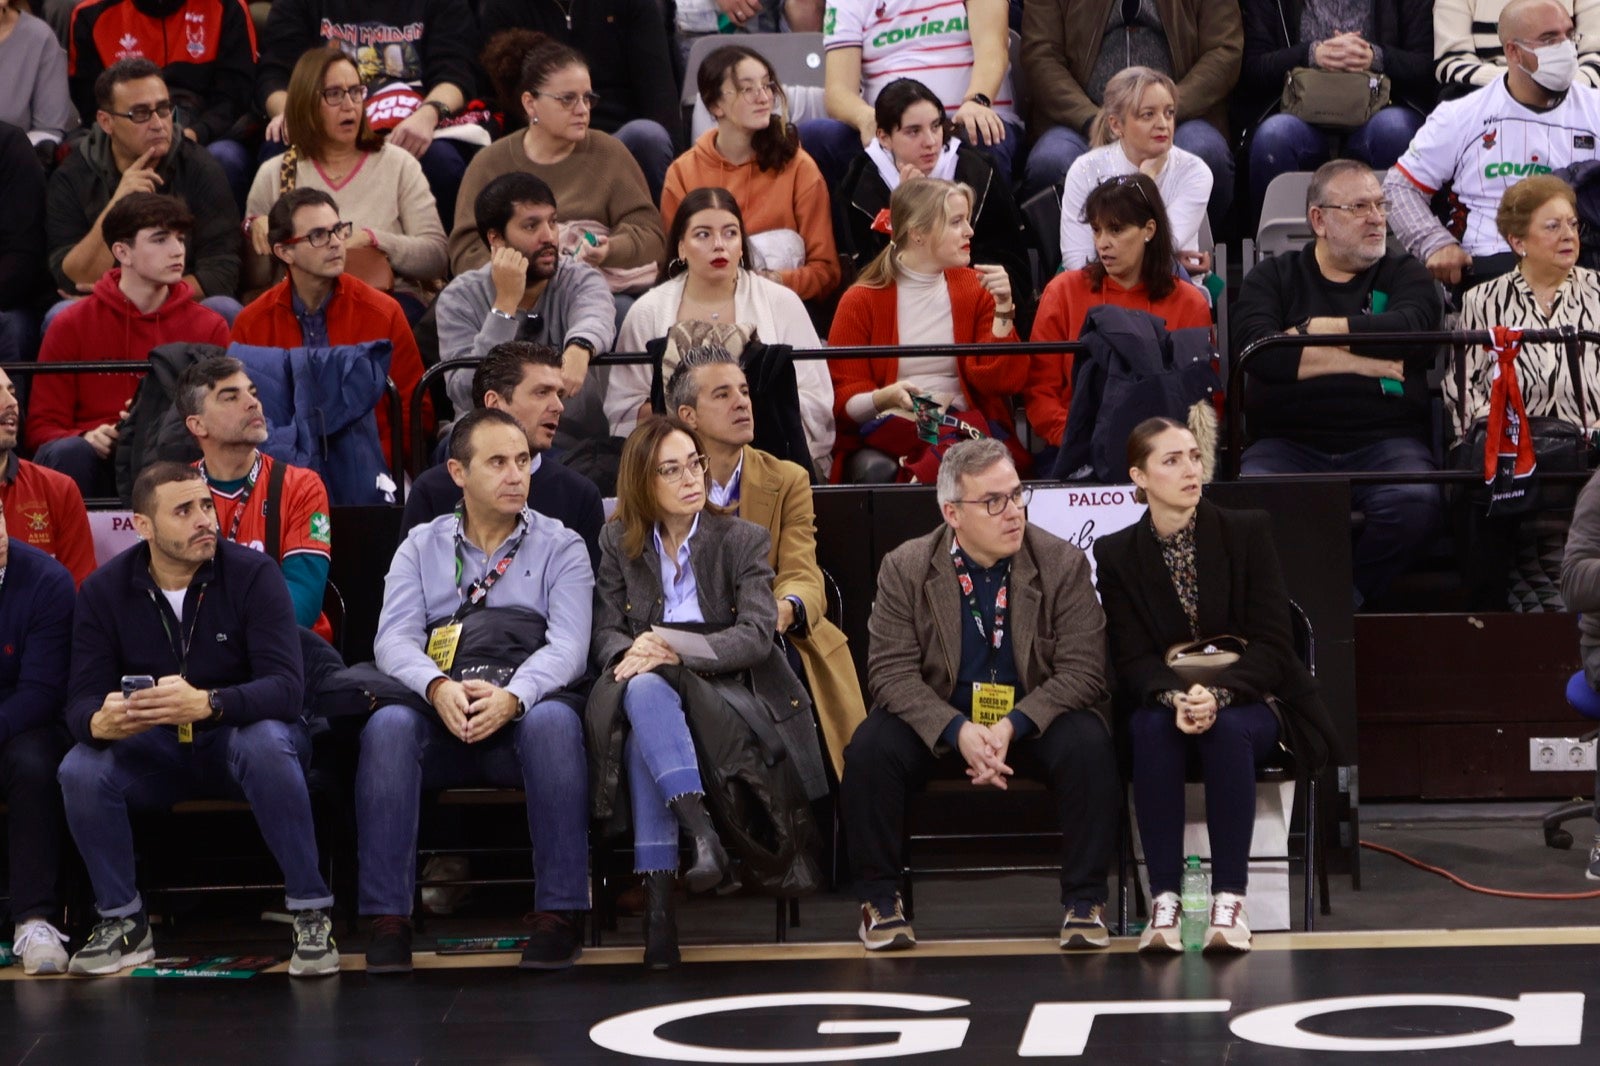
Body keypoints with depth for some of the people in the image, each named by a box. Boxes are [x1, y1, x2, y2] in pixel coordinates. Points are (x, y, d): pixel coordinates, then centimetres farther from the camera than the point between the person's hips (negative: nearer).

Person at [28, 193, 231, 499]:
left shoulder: (209, 327, 11)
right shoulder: (71, 326, 8)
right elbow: (43, 427, 8)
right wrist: (86, 439, -15)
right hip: (96, 460, 0)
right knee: (68, 452, -35)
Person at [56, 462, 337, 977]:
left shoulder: (252, 574, -14)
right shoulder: (104, 591, -5)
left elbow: (285, 687, -24)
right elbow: (82, 699, -11)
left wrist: (207, 703, -44)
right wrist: (99, 721, -38)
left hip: (239, 734, -2)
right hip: (155, 752, 2)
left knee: (266, 743, -38)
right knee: (80, 771, -27)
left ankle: (311, 915, -25)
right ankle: (122, 923, -6)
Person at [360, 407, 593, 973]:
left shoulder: (560, 546, 13)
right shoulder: (421, 547, 18)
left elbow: (568, 645, -2)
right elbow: (394, 638, 3)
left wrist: (512, 697, -22)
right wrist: (438, 687, -20)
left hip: (523, 712, -1)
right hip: (441, 713, 1)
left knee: (553, 720, -36)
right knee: (388, 725, -32)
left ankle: (560, 913, -34)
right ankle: (387, 917, -32)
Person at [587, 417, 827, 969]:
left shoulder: (742, 540, 7)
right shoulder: (618, 542, 15)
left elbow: (757, 634, -6)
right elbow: (604, 632, 7)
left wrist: (678, 650, -21)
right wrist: (629, 653, -18)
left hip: (723, 689, -2)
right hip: (651, 691, 2)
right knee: (643, 689, -38)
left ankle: (657, 892, -47)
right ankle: (704, 835, -54)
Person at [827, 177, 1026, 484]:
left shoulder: (976, 289, 13)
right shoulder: (861, 301, 5)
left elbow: (1004, 381, 5)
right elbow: (842, 398, 1)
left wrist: (1004, 309, -4)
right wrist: (885, 398, -20)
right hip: (888, 430, -2)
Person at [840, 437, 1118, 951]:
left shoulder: (1063, 565, -6)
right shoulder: (904, 569, -6)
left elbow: (1081, 670, -11)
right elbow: (891, 672, -11)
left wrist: (1012, 727, -26)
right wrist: (958, 731, -28)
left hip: (1035, 718, 0)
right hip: (938, 721, 0)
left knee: (1088, 747, -31)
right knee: (869, 750, -27)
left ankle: (1085, 903, -17)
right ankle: (880, 901, -9)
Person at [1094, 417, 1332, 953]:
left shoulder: (1247, 532, -2)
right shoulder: (1116, 554, 1)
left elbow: (1272, 644, -8)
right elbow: (1132, 658, -5)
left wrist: (1217, 694, -27)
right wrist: (1174, 697, -28)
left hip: (1246, 704, -1)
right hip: (1160, 705, 1)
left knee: (1227, 730, -35)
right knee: (1153, 727, -34)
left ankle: (1230, 899, -35)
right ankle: (1164, 900, -36)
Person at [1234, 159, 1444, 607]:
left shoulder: (1405, 275, 16)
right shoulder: (1272, 278, 15)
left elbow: (1408, 329, -8)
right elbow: (1260, 351, -6)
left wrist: (1317, 330, -2)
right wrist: (1362, 361, -6)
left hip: (1384, 440, 1)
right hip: (1289, 441, -1)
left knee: (1416, 501, -33)